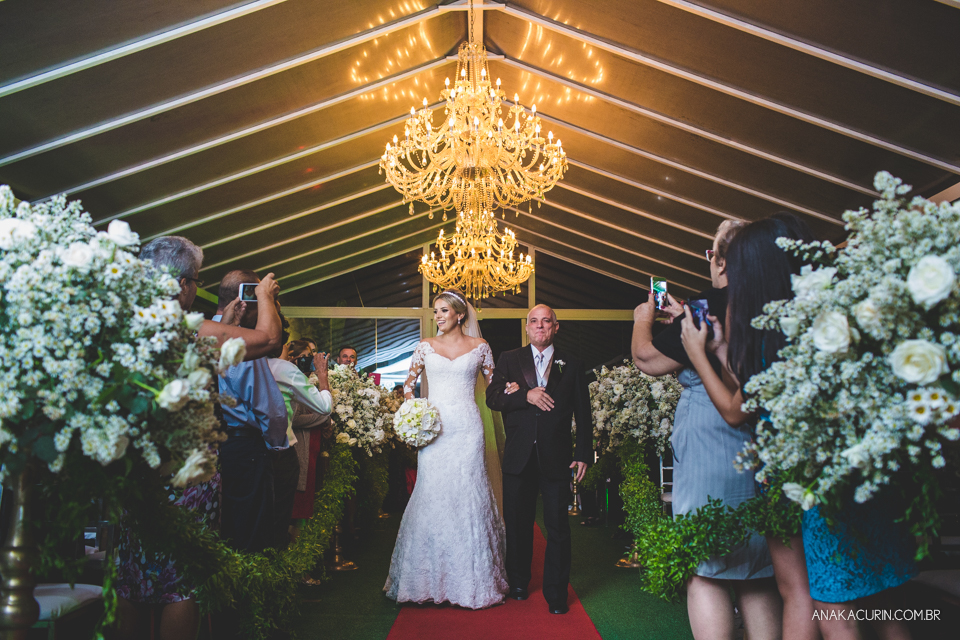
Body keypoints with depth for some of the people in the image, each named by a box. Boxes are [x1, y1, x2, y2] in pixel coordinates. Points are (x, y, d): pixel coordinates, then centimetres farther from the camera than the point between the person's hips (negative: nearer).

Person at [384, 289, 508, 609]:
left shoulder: (479, 346, 6)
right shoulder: (426, 346, 9)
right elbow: (409, 382, 14)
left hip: (467, 429, -1)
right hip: (433, 427, 1)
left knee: (467, 497, -1)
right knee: (432, 497, 0)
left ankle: (471, 580, 12)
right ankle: (431, 579, 12)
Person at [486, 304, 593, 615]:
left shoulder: (572, 364, 7)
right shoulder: (509, 359, 9)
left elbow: (583, 414, 6)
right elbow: (492, 397, -2)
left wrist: (583, 454, -1)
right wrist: (526, 395, -16)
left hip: (556, 458, -1)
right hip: (519, 457, 1)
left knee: (558, 527, 2)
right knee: (517, 524, 10)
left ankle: (556, 594, 14)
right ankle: (518, 583, 28)